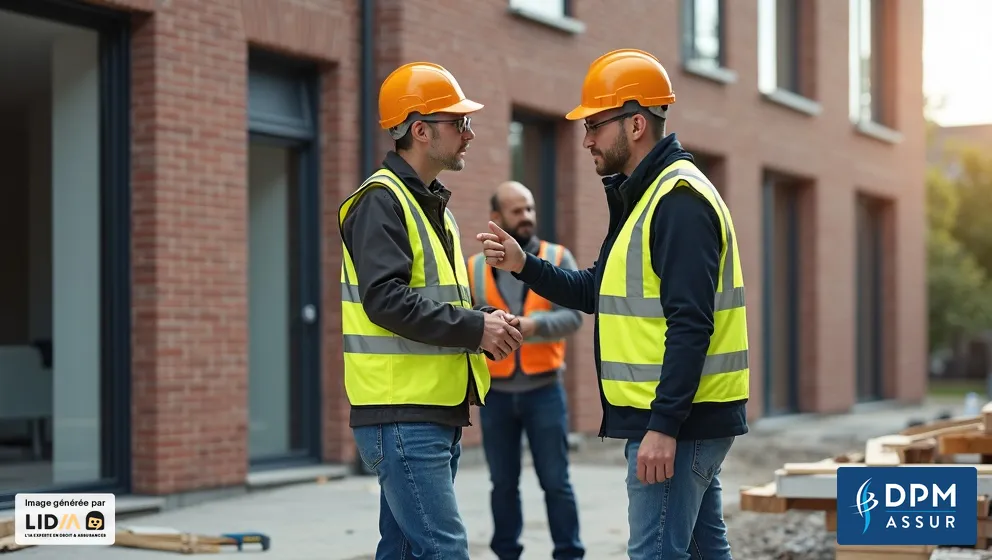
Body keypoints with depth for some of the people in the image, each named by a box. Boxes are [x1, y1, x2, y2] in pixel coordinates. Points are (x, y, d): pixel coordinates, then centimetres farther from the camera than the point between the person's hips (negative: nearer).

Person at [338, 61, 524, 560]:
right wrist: (475, 328, -18)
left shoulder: (434, 207, 21)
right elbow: (385, 299, -22)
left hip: (438, 413, 10)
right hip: (401, 413, -10)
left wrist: (486, 323, 5)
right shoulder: (381, 200, -10)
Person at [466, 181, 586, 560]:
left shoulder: (557, 260, 1)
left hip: (543, 389, -1)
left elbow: (574, 316, -9)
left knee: (555, 481, 2)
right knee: (503, 483, 10)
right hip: (496, 393, 1)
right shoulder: (474, 269, 5)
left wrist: (534, 324, -26)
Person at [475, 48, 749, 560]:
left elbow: (689, 325, -23)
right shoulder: (643, 196, 17)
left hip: (676, 421, -10)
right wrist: (522, 265, 8)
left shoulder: (680, 200, -16)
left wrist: (663, 426, -26)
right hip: (686, 419, 10)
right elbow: (598, 292, 20)